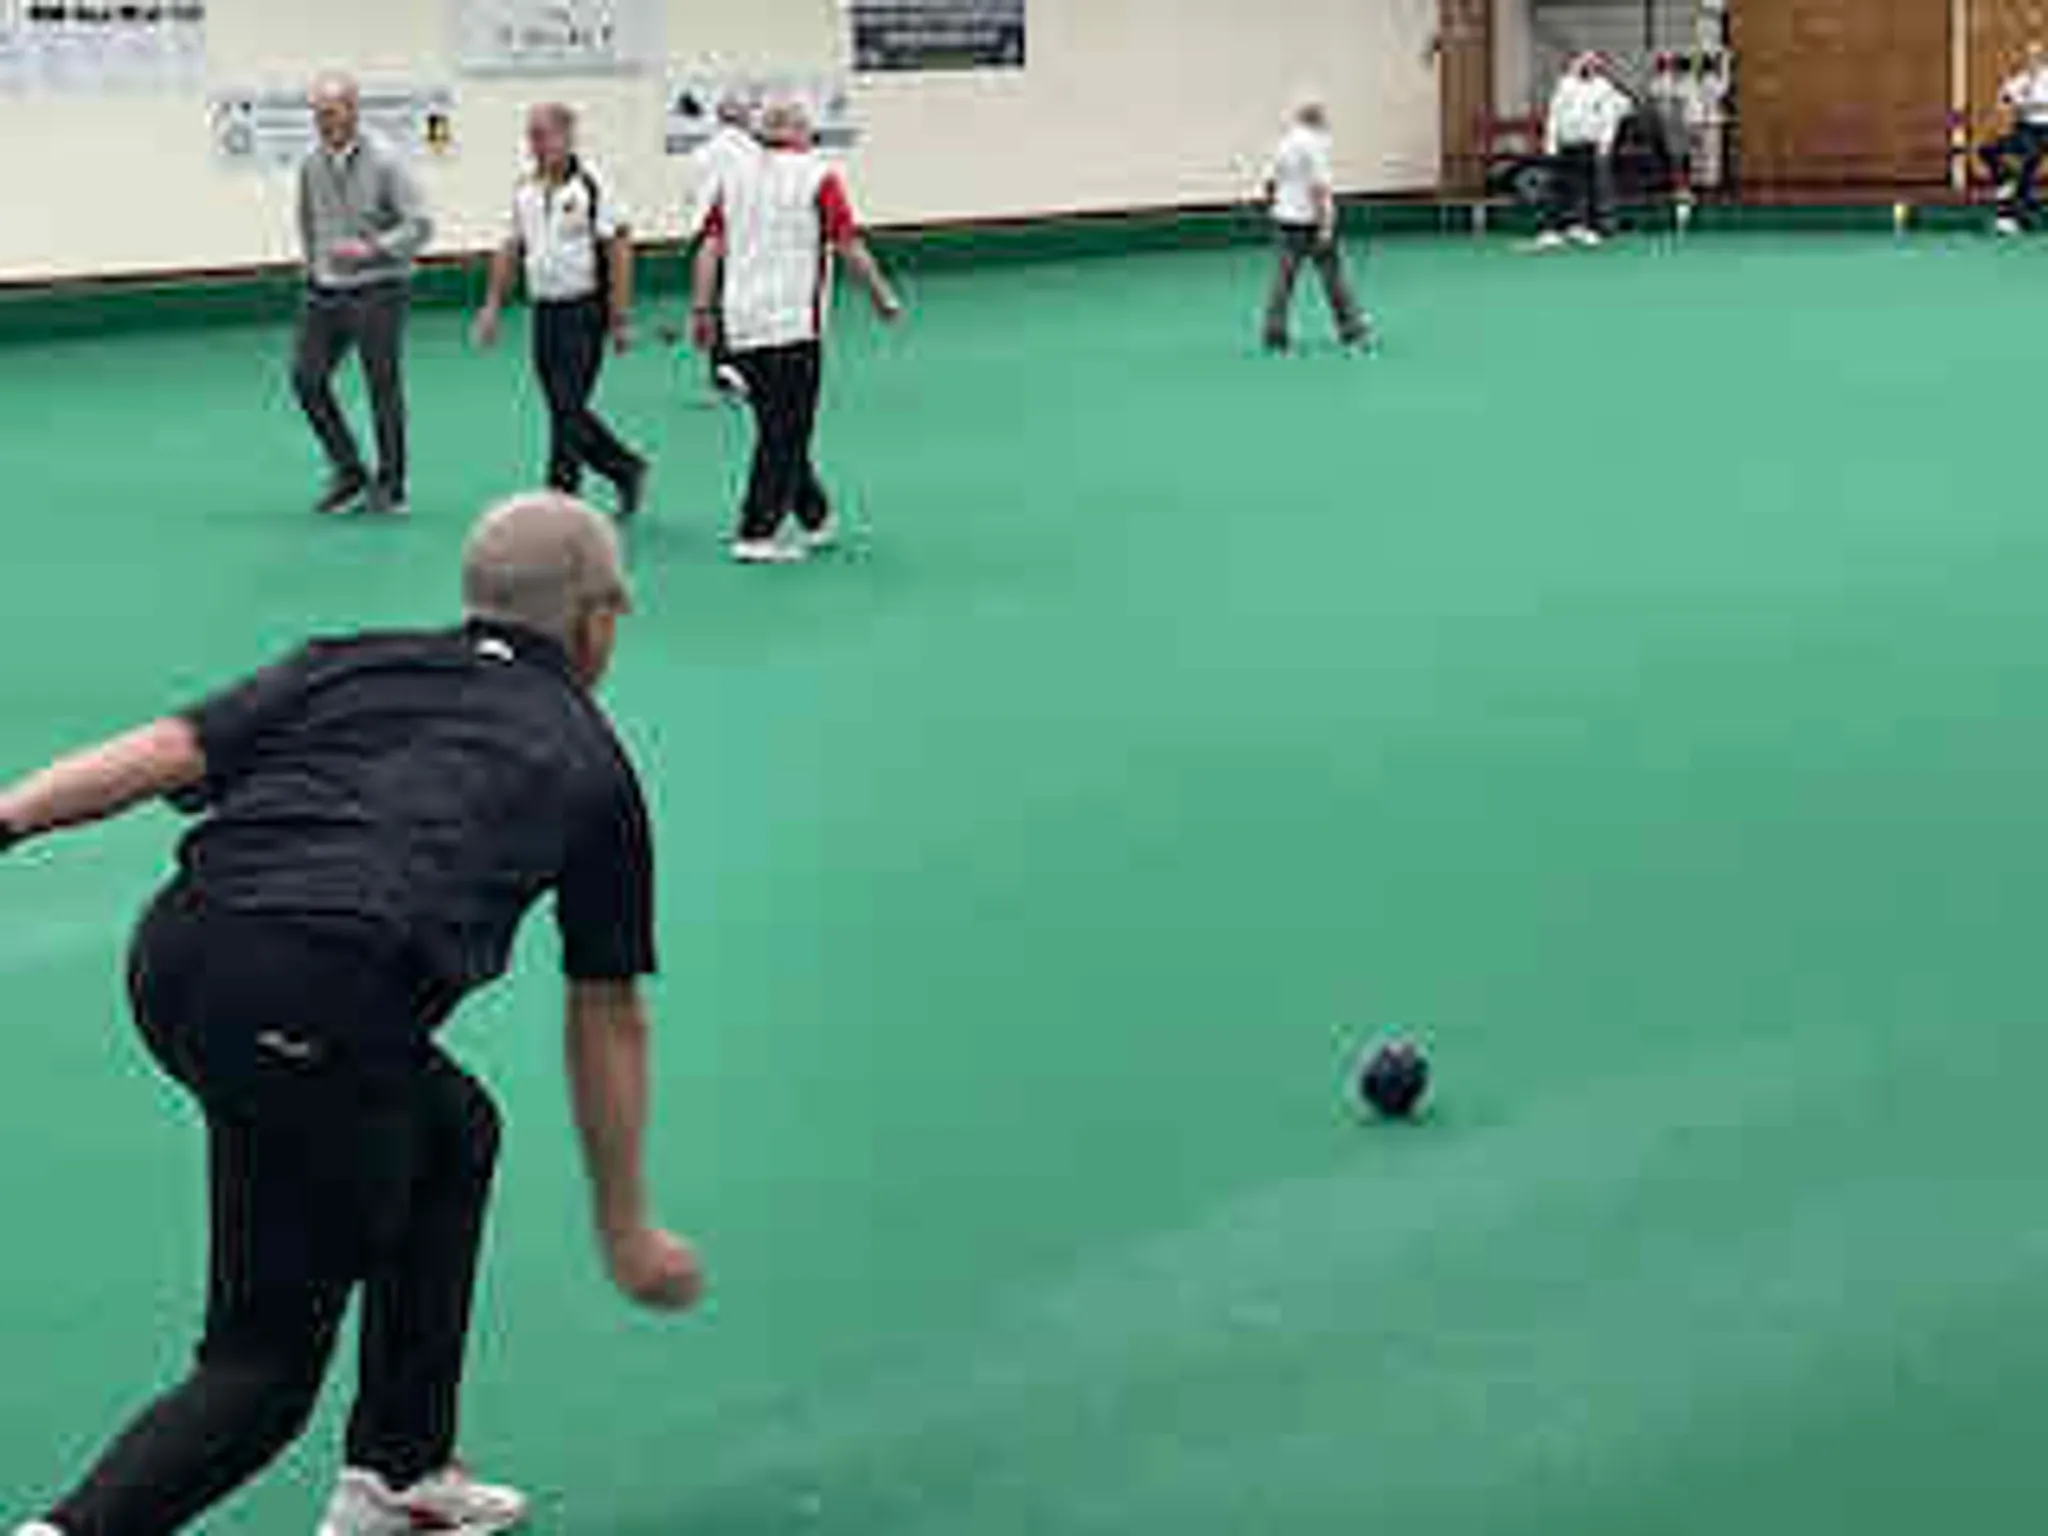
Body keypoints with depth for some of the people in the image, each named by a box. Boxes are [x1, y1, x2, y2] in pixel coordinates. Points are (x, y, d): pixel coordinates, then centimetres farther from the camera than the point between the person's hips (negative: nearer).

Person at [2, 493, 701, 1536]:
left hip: (175, 953, 6)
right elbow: (606, 1019, 23)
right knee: (266, 1365, 6)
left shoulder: (346, 664, 25)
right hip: (316, 1014, -5)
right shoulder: (586, 758, 19)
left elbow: (163, 752, 9)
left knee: (454, 1132, 28)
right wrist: (624, 1229, 30)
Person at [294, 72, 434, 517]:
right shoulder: (311, 164, 5)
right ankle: (349, 473, 13)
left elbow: (420, 225, -14)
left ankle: (390, 486, 14)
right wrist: (313, 265, 18)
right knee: (307, 377, -1)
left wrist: (371, 249, -25)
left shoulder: (384, 161, -11)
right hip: (325, 292, 5)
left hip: (378, 292, -5)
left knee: (384, 388, 1)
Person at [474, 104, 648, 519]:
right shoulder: (525, 192, 9)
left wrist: (620, 318, -14)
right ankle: (626, 470, 26)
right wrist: (494, 305, 14)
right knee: (563, 409, 11)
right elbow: (512, 249, 18)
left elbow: (618, 251, -11)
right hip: (544, 310, 7)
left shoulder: (591, 187, -11)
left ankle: (560, 500, 2)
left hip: (583, 310, -7)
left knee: (568, 411, -8)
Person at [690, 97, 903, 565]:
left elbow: (710, 246, 4)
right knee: (785, 434, -2)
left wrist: (702, 308, 6)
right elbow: (850, 247, -7)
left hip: (742, 325, 6)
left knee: (778, 428, 16)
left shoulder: (736, 176, 9)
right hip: (794, 324, -6)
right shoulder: (817, 176, -5)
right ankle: (756, 536, -5)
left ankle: (816, 517, 28)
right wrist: (883, 297, 4)